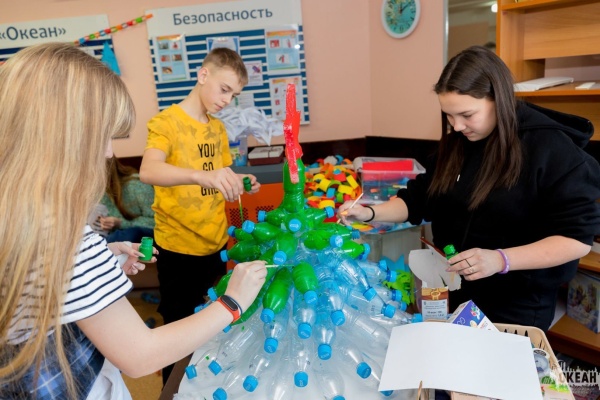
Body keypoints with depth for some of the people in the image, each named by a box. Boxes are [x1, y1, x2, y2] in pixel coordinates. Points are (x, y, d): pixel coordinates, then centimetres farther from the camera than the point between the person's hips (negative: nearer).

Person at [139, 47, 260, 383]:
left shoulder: (218, 128, 8)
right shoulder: (167, 122, -14)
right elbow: (148, 171, -32)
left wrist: (238, 181, -4)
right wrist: (202, 175, -48)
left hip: (216, 242, 7)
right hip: (178, 247, -7)